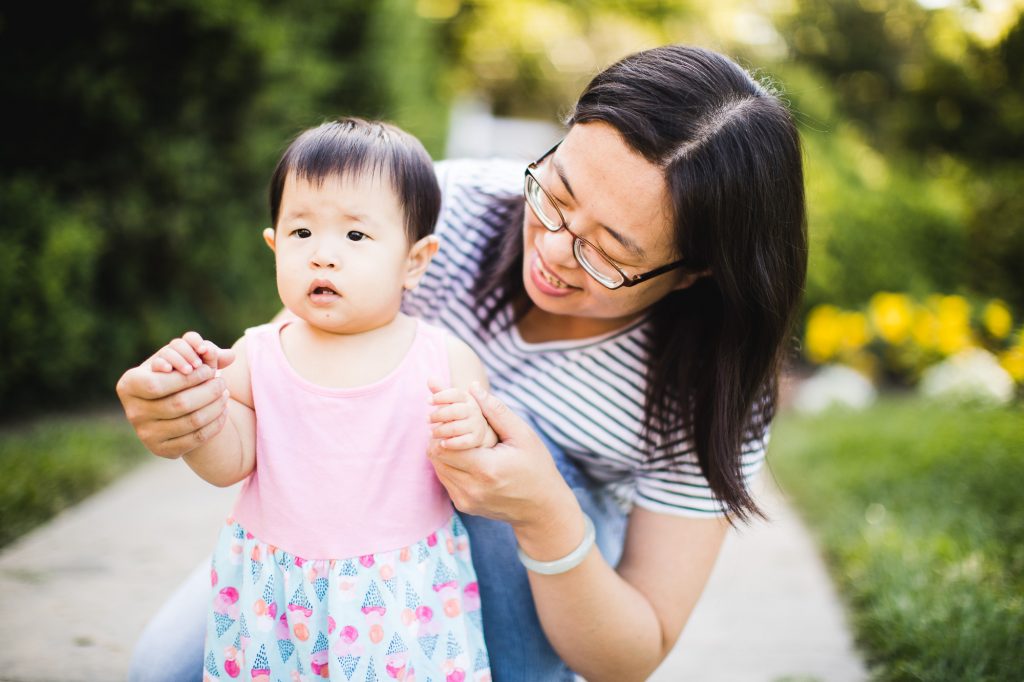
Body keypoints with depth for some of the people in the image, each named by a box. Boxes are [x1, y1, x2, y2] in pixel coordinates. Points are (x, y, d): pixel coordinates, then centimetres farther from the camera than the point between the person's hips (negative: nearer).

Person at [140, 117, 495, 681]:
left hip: (401, 601, -2)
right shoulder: (257, 355, -4)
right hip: (272, 593, 2)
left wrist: (471, 441, -25)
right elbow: (230, 465, 0)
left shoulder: (447, 363, -9)